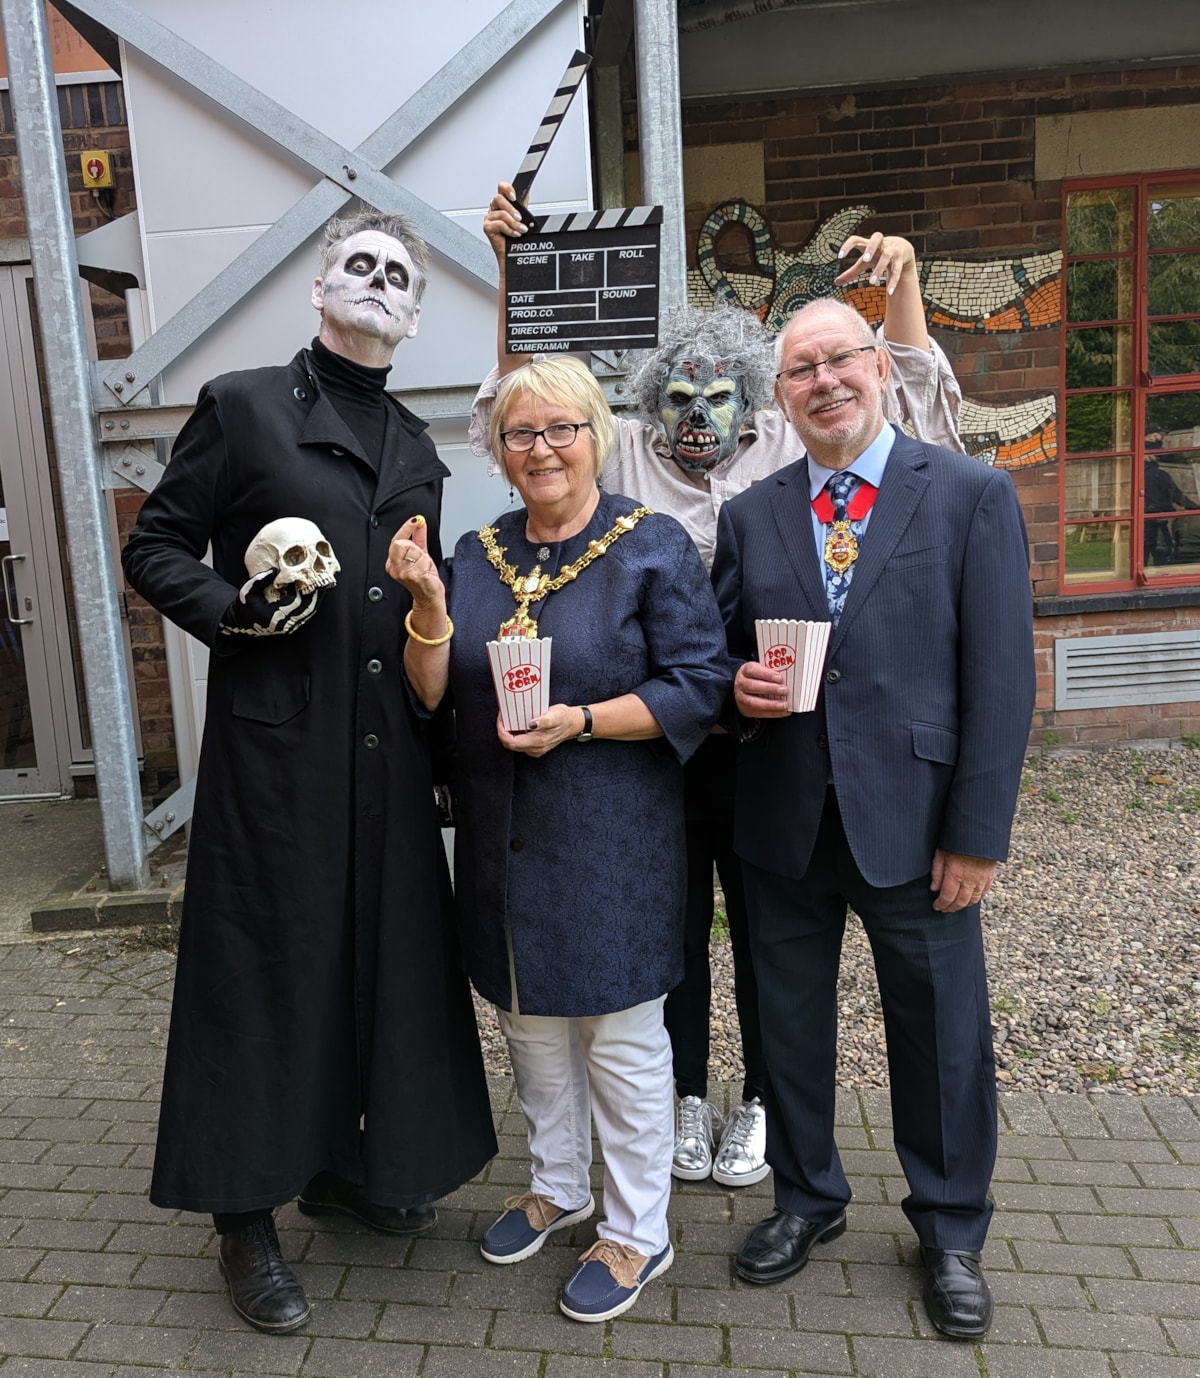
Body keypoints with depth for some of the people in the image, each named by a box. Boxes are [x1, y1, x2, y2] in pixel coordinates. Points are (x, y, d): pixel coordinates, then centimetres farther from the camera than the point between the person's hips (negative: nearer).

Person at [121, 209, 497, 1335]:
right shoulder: (240, 406, 2)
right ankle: (245, 1212, 20)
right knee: (265, 966, 2)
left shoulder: (417, 452, 17)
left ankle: (346, 1163, 34)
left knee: (386, 955, 12)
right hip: (274, 740, -5)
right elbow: (156, 549, 1)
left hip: (390, 749, 6)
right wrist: (235, 610, -15)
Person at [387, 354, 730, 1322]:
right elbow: (433, 695, 3)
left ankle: (639, 1230, 28)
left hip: (610, 835, -5)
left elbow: (700, 687, -12)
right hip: (503, 834, 5)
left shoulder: (654, 546, -8)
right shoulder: (477, 554, 6)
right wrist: (428, 604, -14)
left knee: (618, 1032, 7)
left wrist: (581, 721, -22)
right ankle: (560, 1184, 43)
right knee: (528, 1016, 19)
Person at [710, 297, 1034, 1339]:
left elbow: (1001, 679, -7)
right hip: (784, 824, 3)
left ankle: (951, 1231, 39)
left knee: (942, 1037, 13)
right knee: (791, 1025, 18)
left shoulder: (973, 496, -4)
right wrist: (738, 687, -13)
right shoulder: (750, 516, 6)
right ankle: (808, 1198, 43)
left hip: (913, 822, -2)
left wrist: (976, 834, -11)